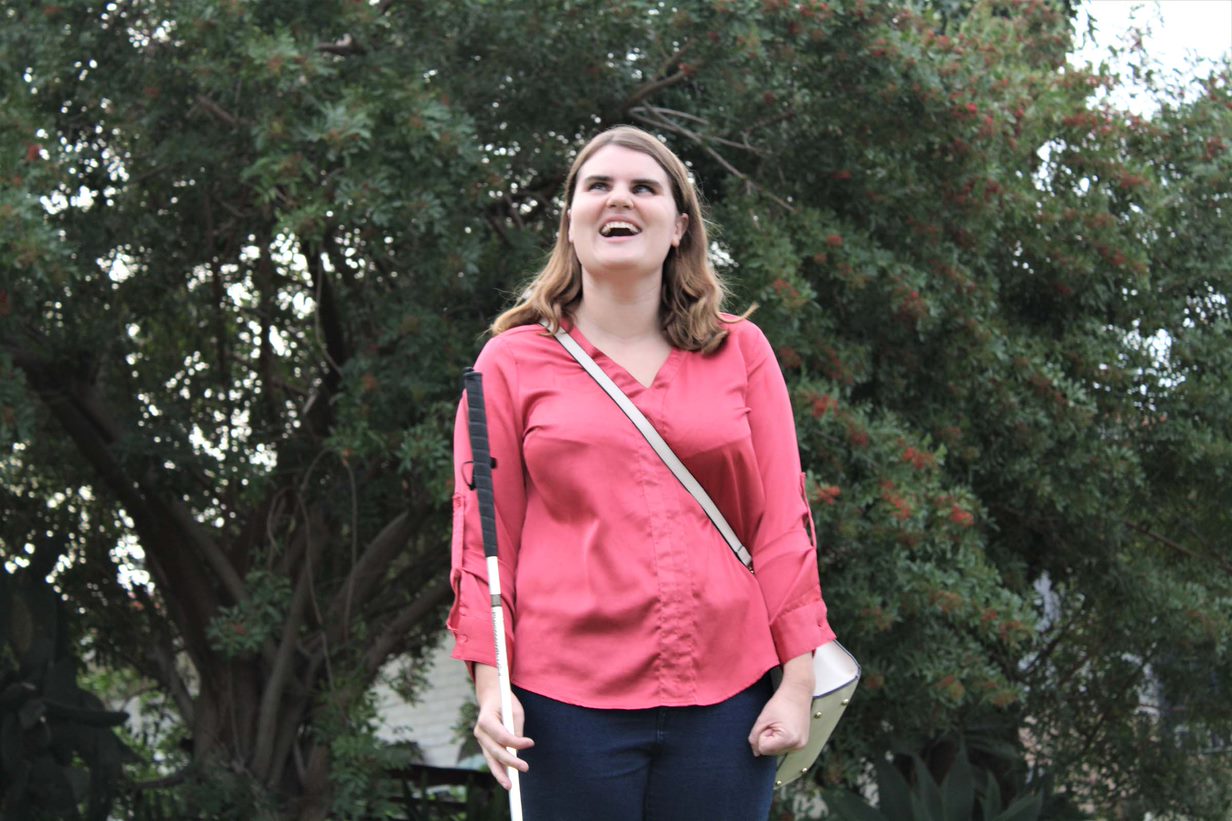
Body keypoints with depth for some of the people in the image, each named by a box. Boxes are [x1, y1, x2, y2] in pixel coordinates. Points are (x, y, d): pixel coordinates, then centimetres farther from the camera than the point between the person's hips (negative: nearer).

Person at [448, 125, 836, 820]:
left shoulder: (742, 353, 10)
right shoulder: (513, 362, 7)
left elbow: (781, 521, 8)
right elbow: (485, 531, 5)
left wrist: (797, 680, 2)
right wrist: (490, 682, -3)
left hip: (726, 696, 1)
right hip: (568, 700, -1)